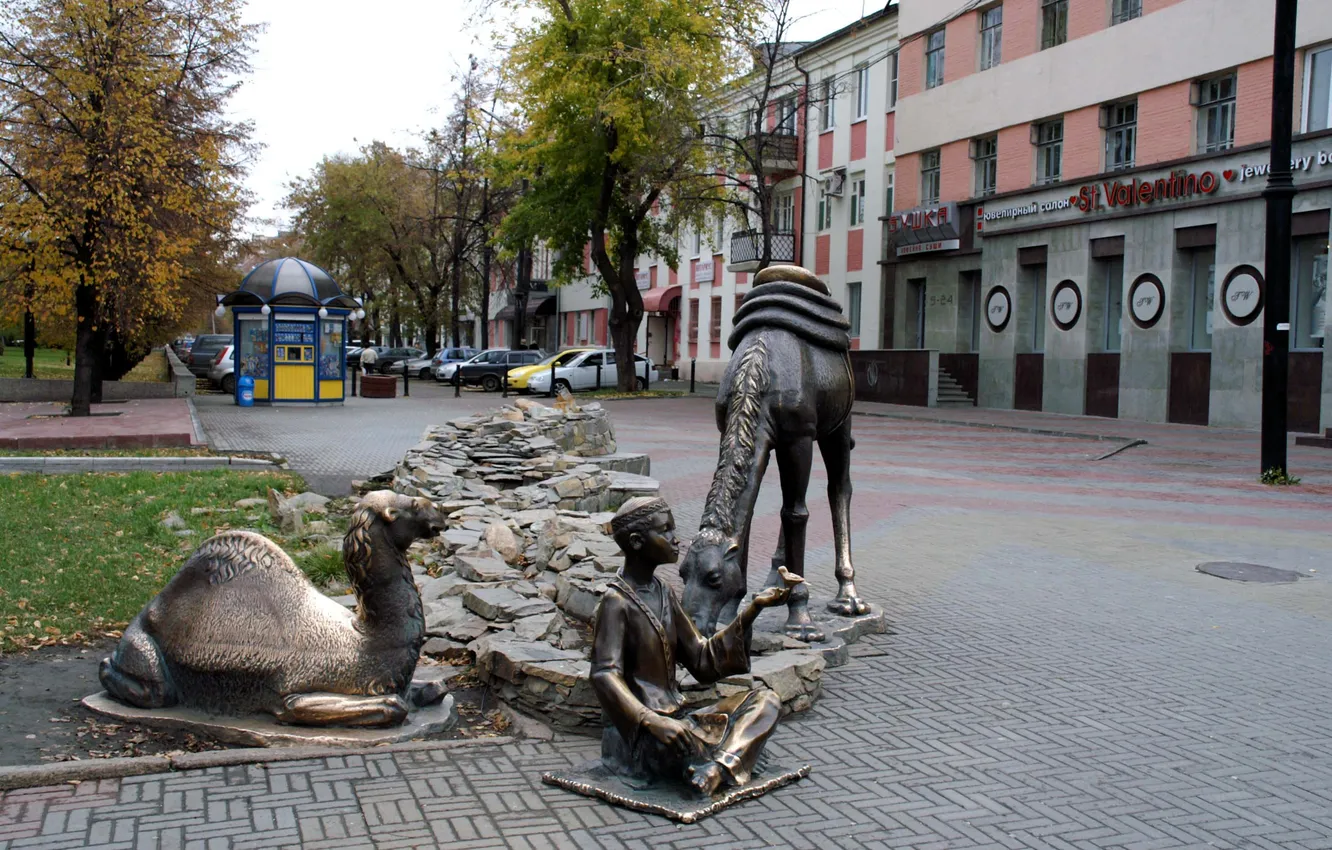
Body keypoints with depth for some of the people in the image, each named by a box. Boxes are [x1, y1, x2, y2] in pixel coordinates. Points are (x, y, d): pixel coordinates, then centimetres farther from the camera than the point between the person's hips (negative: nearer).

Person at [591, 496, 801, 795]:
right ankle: (727, 765, -9)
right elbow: (604, 675, -23)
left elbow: (702, 659, 13)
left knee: (765, 700, -5)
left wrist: (754, 608, 4)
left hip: (676, 718, 9)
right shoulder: (616, 602, -12)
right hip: (639, 735, -9)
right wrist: (653, 722, -37)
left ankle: (718, 767, -29)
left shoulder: (662, 593, 13)